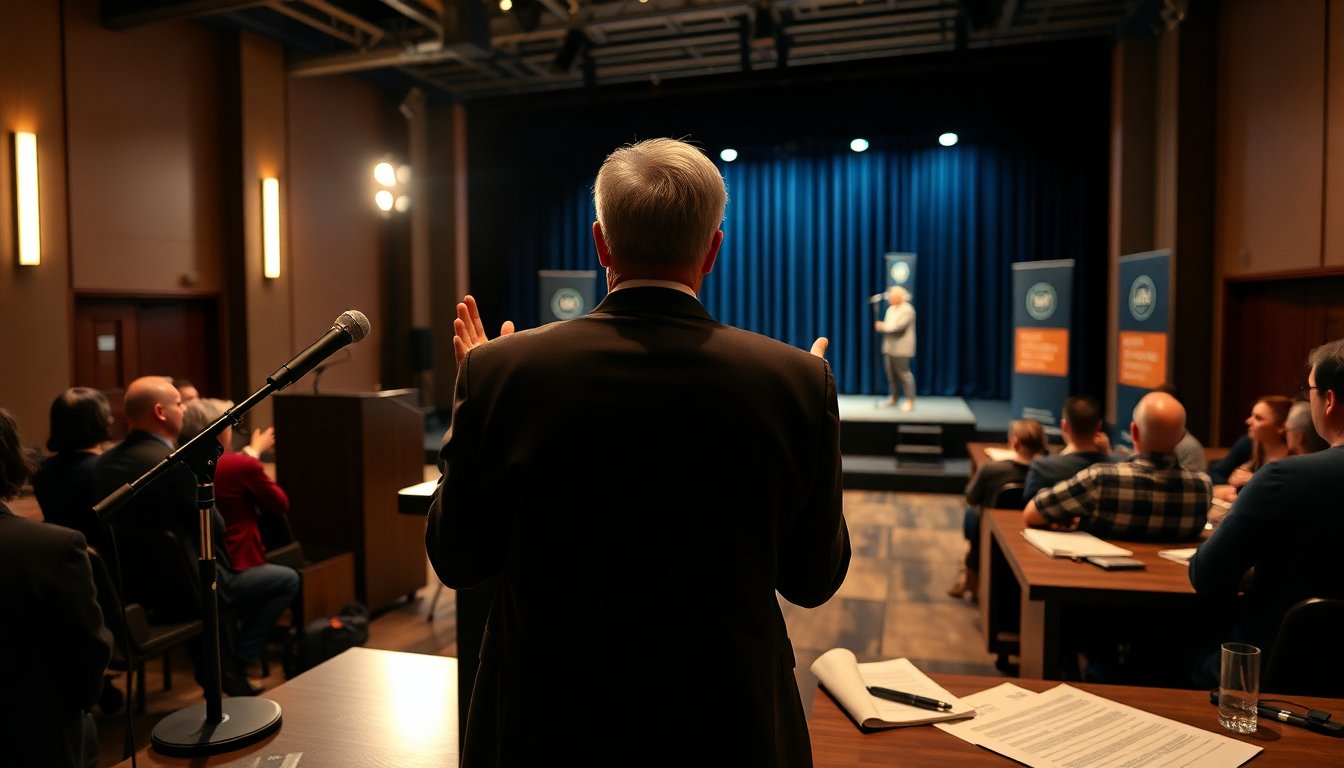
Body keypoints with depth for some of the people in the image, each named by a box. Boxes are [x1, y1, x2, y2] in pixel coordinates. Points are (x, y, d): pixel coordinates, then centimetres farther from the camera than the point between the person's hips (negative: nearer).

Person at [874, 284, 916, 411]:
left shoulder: (907, 310, -11)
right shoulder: (891, 309, 15)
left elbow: (899, 327, -20)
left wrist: (884, 326, -11)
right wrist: (880, 327, -8)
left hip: (901, 348, -8)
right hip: (889, 347, 8)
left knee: (903, 373, -6)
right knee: (890, 373, 10)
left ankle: (910, 401, 0)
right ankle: (892, 397, 20)